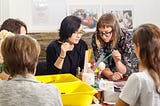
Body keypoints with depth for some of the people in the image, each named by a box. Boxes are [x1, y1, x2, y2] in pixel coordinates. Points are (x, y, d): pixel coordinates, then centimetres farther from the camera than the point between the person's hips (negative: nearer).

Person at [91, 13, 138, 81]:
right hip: (106, 79, 2)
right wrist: (111, 76, -31)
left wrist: (118, 61, -35)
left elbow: (126, 71, -16)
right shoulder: (96, 37, -12)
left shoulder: (126, 37, -17)